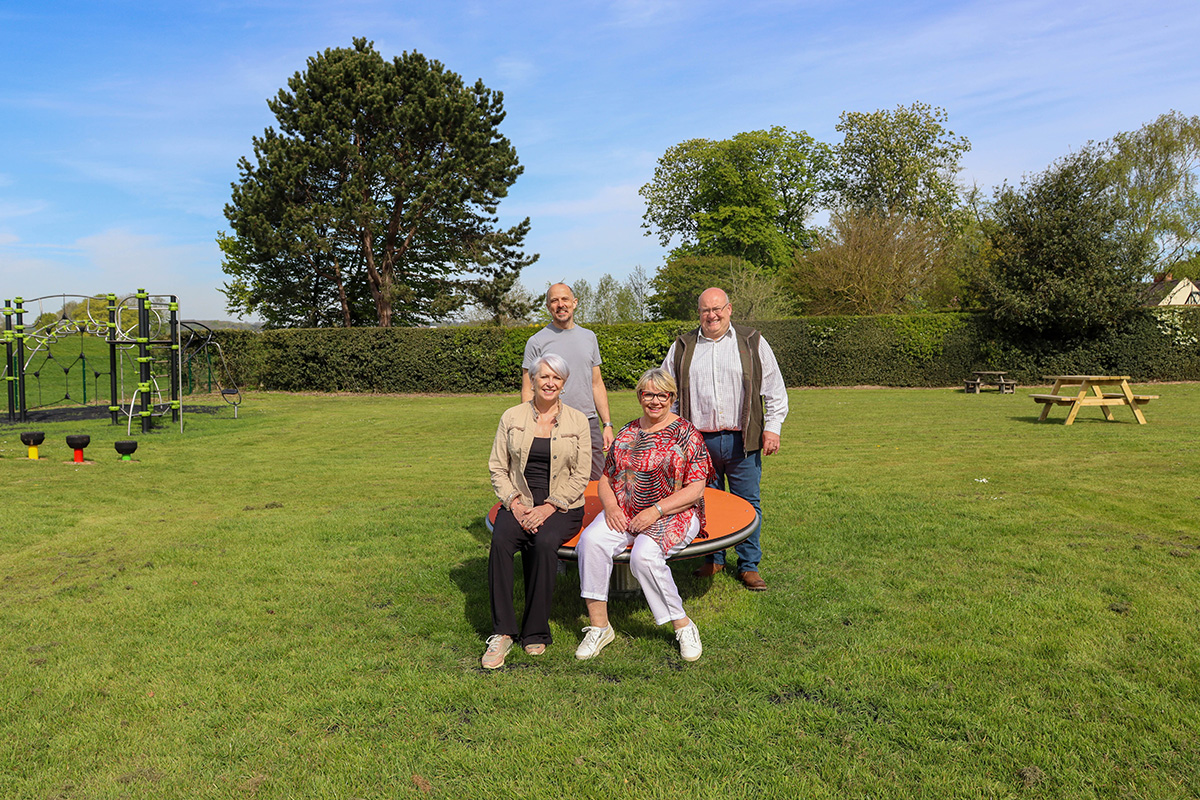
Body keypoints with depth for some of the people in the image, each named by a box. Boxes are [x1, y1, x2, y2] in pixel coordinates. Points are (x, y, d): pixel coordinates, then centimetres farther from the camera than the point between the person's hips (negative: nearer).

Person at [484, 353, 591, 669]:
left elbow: (580, 476, 0)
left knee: (544, 542, -33)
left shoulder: (577, 421, 3)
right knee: (500, 541, -29)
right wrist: (515, 503, -10)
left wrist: (549, 507, -12)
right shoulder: (512, 417, 7)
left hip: (562, 506, -1)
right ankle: (503, 632, -20)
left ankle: (535, 632, -17)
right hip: (519, 503, 2)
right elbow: (497, 467, 6)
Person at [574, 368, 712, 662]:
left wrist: (656, 511, -18)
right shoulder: (627, 433, 13)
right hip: (624, 512, 4)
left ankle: (683, 626, -11)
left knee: (644, 555, -33)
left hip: (674, 515, -4)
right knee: (591, 540, -25)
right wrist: (611, 506, -7)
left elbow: (695, 489, -8)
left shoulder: (686, 434, -2)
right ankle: (598, 626, -14)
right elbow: (605, 478, 15)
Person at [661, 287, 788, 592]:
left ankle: (749, 565, 14)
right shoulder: (683, 347, 10)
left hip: (741, 441, -1)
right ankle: (713, 559, 24)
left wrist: (773, 427, 0)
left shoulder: (753, 343, 6)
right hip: (699, 441, 1)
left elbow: (775, 389, 8)